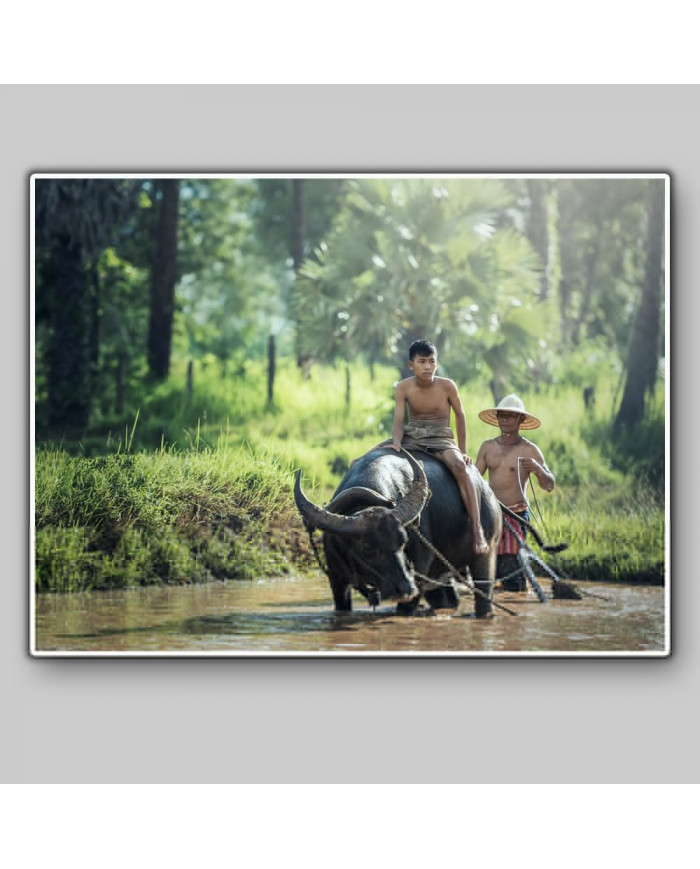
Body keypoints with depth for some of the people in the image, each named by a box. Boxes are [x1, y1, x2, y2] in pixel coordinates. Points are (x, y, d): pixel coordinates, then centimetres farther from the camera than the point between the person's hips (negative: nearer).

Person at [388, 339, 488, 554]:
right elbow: (399, 421, -6)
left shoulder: (447, 386, -8)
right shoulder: (404, 387, -4)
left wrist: (462, 451, 5)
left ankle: (477, 530, -38)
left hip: (440, 438, -3)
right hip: (411, 436, 3)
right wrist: (396, 443, -26)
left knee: (458, 465, -34)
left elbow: (460, 415, 4)